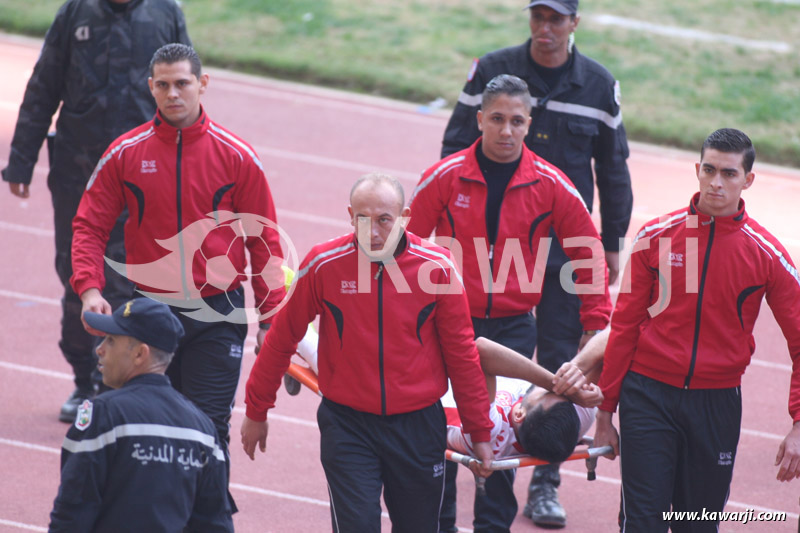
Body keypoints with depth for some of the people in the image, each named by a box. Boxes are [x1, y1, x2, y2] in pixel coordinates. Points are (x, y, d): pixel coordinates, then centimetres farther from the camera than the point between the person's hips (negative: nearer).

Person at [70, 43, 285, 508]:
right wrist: (89, 288, -14)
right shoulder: (125, 154, 0)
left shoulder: (236, 156, -3)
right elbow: (90, 227, 3)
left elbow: (264, 240, 3)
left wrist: (271, 318, 1)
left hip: (217, 314, -2)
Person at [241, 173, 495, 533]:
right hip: (347, 423, -1)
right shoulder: (324, 264, -9)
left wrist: (479, 432, 7)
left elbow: (461, 352, 3)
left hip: (417, 424, 2)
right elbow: (282, 338, 3)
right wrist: (256, 411, 11)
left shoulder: (436, 267, -7)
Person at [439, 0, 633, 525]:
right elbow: (456, 147, 4)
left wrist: (613, 243, 11)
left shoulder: (599, 85, 2)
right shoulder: (492, 71, -2)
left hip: (567, 246, 1)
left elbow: (613, 168, 11)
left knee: (559, 362, 0)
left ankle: (545, 484, 6)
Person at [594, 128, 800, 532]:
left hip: (717, 404, 0)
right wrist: (605, 412, 6)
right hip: (649, 394, 0)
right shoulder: (656, 237, -1)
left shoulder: (766, 254, -3)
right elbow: (624, 326, 6)